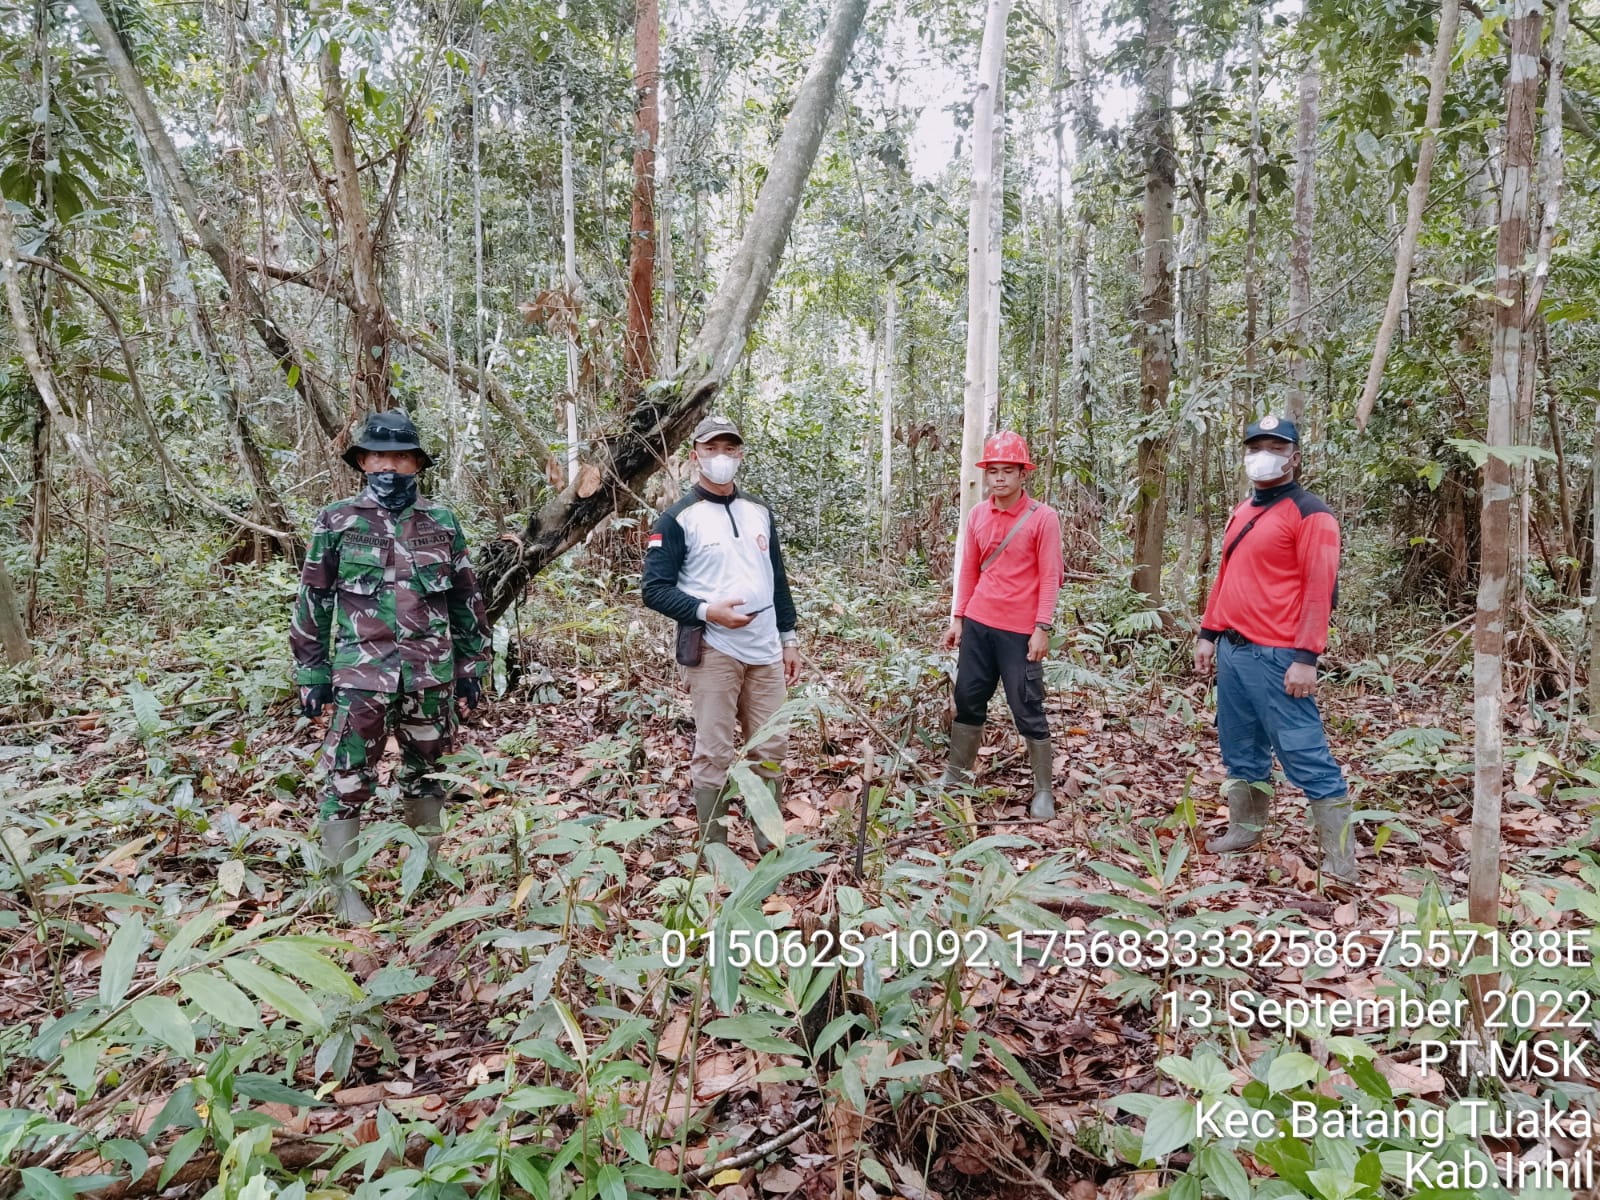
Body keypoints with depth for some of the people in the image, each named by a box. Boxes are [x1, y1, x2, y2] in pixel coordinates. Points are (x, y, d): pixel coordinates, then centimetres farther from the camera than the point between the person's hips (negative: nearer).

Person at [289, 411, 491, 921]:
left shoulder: (442, 523, 6)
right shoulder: (336, 522, 1)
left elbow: (466, 600, 11)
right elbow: (312, 603, 3)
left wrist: (472, 664, 9)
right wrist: (311, 673, 1)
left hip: (431, 673, 3)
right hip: (361, 673, -2)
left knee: (428, 774, 14)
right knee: (348, 779, -2)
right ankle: (342, 887, 10)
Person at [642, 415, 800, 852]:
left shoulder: (760, 512, 13)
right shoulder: (678, 518, -4)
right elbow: (655, 589, -7)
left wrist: (789, 639, 16)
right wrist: (707, 611, -20)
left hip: (765, 652, 6)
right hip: (711, 651, -5)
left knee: (772, 748, 11)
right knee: (714, 754, -1)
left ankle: (770, 841, 26)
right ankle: (715, 849, 13)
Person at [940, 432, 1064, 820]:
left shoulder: (1043, 517, -8)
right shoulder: (977, 514, 6)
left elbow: (1049, 577, -9)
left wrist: (1042, 629, -15)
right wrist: (958, 619, 9)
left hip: (1020, 631, -5)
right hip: (978, 625, 5)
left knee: (1028, 711, 0)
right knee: (968, 701, 12)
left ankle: (1044, 791, 12)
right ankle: (956, 776, 25)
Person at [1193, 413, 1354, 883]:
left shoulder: (1309, 514, -7)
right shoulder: (1241, 513, 17)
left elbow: (1319, 588, -14)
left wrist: (1306, 658, -19)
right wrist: (1209, 633, 16)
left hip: (1276, 658, -8)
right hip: (1232, 651, 8)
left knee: (1304, 754, -6)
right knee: (1240, 750, 16)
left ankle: (1340, 862, 2)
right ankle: (1245, 830, 31)